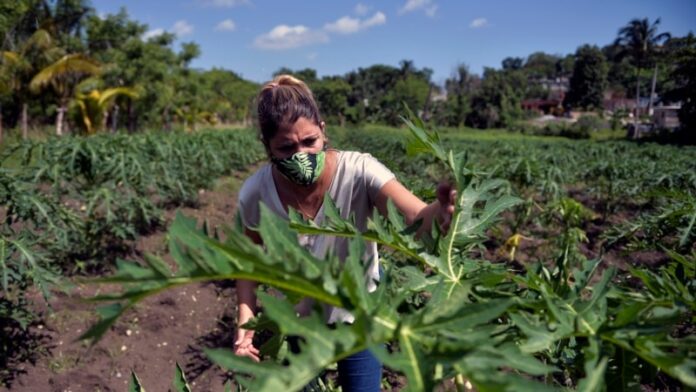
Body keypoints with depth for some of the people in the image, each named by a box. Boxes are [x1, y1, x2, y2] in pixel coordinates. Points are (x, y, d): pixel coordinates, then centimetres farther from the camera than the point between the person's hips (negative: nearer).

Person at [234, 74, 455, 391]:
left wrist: (440, 213, -65)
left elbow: (416, 217, -42)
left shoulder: (358, 172, -30)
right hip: (295, 321, 2)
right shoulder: (254, 194, -23)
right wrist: (245, 322, -19)